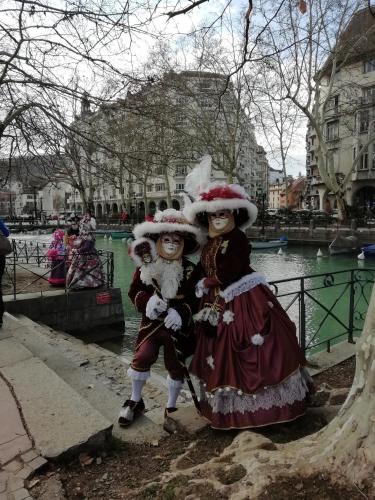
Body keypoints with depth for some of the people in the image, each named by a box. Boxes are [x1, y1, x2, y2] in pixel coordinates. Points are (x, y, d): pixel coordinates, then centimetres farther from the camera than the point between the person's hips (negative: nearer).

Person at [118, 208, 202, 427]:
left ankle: (171, 408, 34)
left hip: (178, 326, 0)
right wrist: (147, 300, -20)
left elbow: (194, 299, -6)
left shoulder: (189, 269, -9)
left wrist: (181, 312, -24)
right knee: (142, 358, -5)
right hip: (152, 322, 1)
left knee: (176, 366, 10)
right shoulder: (146, 266, -5)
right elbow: (134, 291, 1)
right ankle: (135, 401, 23)